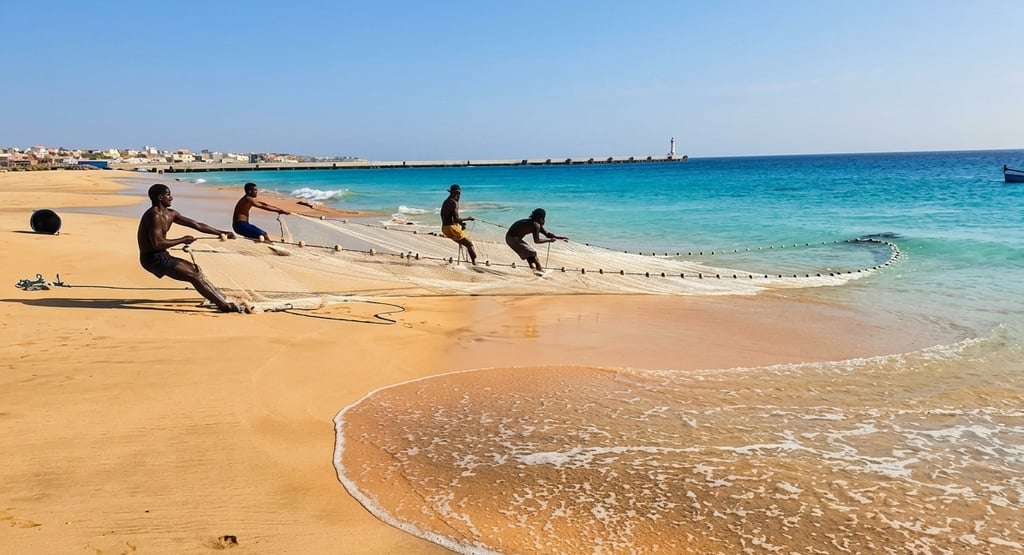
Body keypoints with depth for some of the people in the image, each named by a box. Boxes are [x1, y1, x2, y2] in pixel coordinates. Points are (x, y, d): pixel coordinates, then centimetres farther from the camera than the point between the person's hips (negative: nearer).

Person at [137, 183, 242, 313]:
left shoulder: (170, 214, 11)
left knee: (195, 269, 10)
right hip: (152, 258, -10)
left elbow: (197, 225, 13)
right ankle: (225, 305, -16)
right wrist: (182, 240, -16)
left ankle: (222, 300, 9)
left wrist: (222, 232, 10)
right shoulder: (154, 215, -18)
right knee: (193, 275, -14)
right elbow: (157, 244, -27)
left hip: (162, 256, 10)